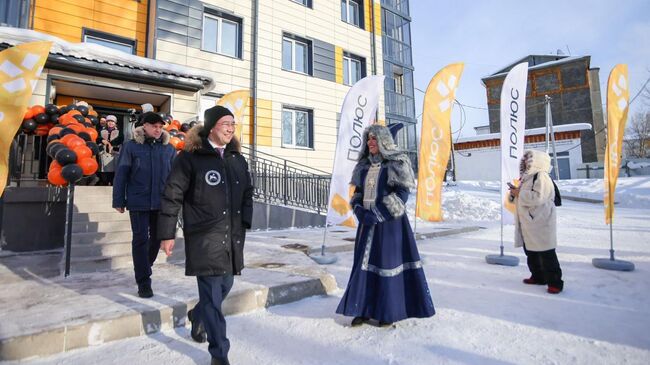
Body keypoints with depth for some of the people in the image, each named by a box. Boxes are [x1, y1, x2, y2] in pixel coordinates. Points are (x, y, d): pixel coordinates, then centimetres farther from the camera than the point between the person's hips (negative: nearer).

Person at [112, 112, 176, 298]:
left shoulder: (168, 148, 6)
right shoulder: (131, 146, -1)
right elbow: (121, 174, 0)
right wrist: (118, 200, -1)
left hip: (161, 202, 3)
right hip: (138, 202, -3)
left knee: (157, 238, 14)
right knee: (141, 239, 1)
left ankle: (144, 268, 39)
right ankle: (143, 281, 11)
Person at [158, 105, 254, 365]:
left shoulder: (237, 159, 11)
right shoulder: (190, 156, -7)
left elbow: (247, 193, 19)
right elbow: (172, 195, -6)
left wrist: (245, 223, 11)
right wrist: (167, 234, -6)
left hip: (233, 236, 6)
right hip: (204, 236, -6)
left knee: (225, 286, 18)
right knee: (212, 293, -1)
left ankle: (198, 316, 49)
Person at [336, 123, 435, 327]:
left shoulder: (396, 164, -6)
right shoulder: (364, 165, 11)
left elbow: (402, 194, -12)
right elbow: (358, 191, 14)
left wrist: (378, 214, -18)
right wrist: (359, 209, -6)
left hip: (389, 221, -6)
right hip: (367, 222, 6)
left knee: (388, 263, 1)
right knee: (364, 263, 7)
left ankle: (389, 312, 16)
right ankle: (364, 309, 19)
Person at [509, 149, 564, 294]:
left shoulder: (541, 176, -15)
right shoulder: (528, 177, 16)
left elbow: (537, 197, -27)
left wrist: (519, 193, -18)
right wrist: (516, 191, 7)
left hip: (540, 223, -10)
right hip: (528, 223, 10)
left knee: (546, 254, -4)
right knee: (530, 252, 17)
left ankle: (555, 282, 5)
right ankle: (538, 277, 29)